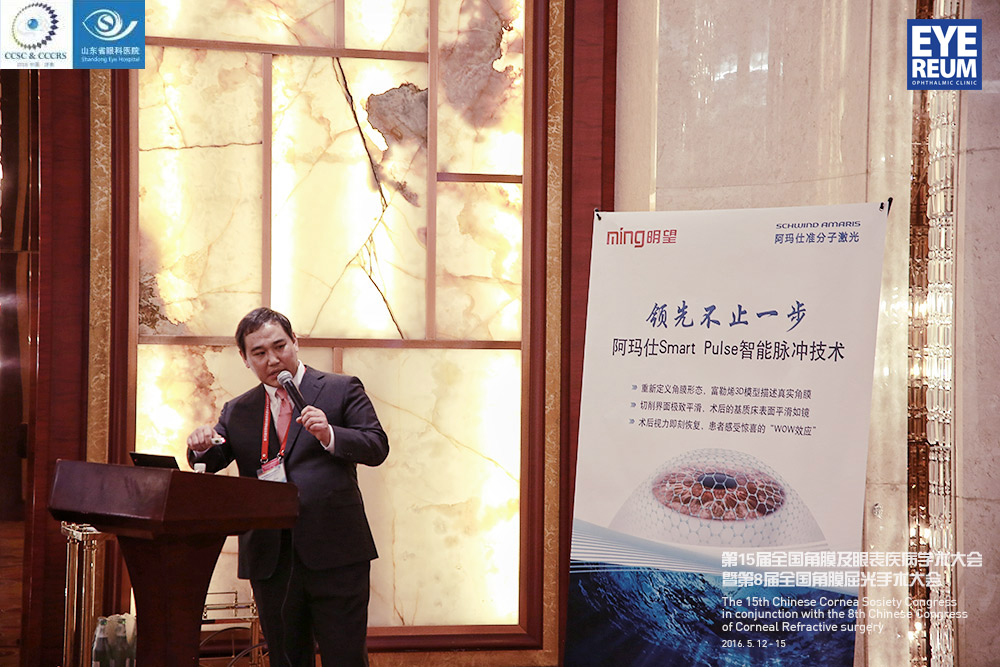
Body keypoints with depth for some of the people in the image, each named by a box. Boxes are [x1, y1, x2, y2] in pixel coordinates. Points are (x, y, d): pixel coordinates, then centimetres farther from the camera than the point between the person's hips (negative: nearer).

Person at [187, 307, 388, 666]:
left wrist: (329, 435, -21)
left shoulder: (342, 390, 6)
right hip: (269, 556, 3)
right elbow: (212, 462, 8)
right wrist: (202, 445, -15)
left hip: (334, 553, -3)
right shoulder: (236, 411, 16)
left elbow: (377, 447, -3)